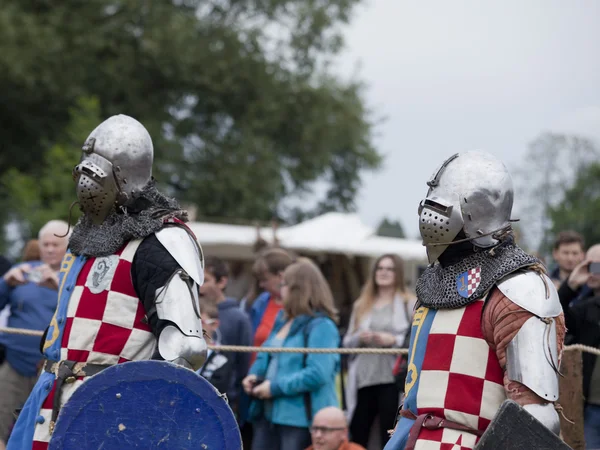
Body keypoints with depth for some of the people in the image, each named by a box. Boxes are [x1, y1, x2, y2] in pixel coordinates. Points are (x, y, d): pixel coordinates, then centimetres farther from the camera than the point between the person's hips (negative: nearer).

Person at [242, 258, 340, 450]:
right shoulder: (283, 319, 15)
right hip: (269, 412, 9)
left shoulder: (321, 326, -14)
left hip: (300, 417, -9)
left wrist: (276, 387, -21)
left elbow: (317, 374, -23)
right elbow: (267, 354, 26)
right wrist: (255, 375, 4)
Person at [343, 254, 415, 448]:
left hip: (391, 379, -5)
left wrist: (394, 340, -19)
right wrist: (359, 338, -5)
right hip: (363, 379, 5)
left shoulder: (409, 305, 2)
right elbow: (347, 342, 16)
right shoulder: (361, 306, 18)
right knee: (356, 435, 5)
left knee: (389, 438, -4)